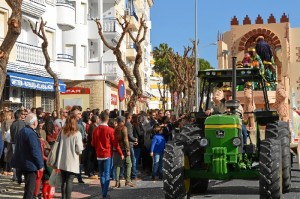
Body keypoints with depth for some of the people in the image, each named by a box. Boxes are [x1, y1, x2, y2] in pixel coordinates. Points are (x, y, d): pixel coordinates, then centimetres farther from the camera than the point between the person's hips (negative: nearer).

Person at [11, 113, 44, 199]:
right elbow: (35, 151, -23)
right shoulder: (31, 134, -21)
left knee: (28, 186, 23)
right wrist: (40, 165, -16)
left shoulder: (22, 131, 10)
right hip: (30, 164, -10)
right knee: (30, 187, -2)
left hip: (23, 163, 10)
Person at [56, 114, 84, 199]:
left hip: (62, 161, 4)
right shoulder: (77, 133, -10)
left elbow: (58, 144, 4)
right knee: (69, 181, 0)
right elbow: (79, 149, -11)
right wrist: (79, 151, 9)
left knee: (63, 181, 13)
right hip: (72, 162, -4)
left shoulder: (62, 132, 0)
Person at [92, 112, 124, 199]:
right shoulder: (110, 130, -12)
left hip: (99, 155, 4)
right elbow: (115, 143, -10)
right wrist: (121, 153, -1)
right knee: (107, 175, -2)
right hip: (107, 154, -4)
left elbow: (93, 143, 6)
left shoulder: (96, 130, 0)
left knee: (102, 174, 14)